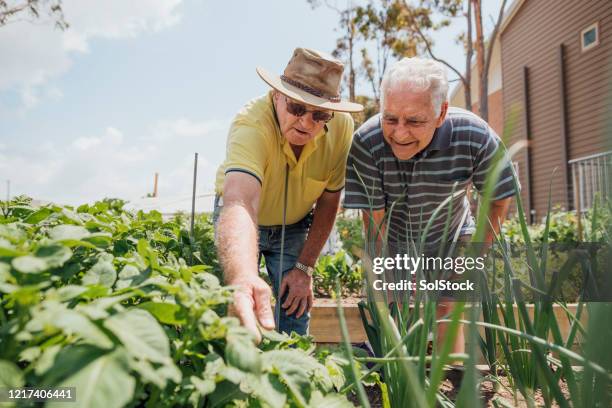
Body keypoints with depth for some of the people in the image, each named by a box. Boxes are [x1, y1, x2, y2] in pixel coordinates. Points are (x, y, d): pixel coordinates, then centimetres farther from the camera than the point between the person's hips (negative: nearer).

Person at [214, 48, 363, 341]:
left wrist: (304, 267, -13)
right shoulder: (251, 124, -35)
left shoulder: (342, 127, -24)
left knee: (295, 310, -3)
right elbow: (240, 203, -52)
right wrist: (243, 277, -70)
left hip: (295, 226, 2)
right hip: (245, 222, -2)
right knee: (238, 308, -9)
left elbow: (328, 201, -12)